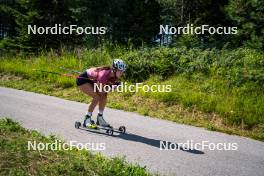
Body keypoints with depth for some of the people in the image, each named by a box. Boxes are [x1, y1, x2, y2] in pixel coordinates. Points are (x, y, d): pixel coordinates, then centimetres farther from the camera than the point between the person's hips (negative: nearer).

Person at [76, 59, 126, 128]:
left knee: (104, 95, -5)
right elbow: (99, 91, -28)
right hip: (82, 79, -8)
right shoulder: (104, 74, -35)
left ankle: (100, 119, 8)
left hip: (91, 80, 8)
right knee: (96, 97, -21)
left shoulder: (115, 76, -13)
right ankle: (87, 120, -10)